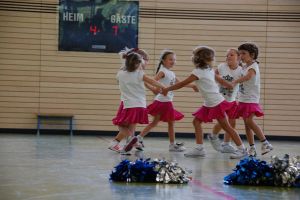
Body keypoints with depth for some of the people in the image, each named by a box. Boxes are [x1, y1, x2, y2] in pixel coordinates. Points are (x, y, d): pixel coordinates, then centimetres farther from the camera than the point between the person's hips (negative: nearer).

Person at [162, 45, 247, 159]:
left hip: (217, 103, -9)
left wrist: (167, 89, -7)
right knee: (196, 121, 6)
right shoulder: (209, 70, 8)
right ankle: (199, 148, 6)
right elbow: (221, 80, 18)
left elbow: (182, 84, -14)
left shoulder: (198, 72, -16)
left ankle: (242, 149, 2)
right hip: (209, 104, 9)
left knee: (226, 126, -4)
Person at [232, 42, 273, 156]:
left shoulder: (253, 67, -13)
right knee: (246, 123, 7)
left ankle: (265, 142, -11)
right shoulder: (245, 66, 12)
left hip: (251, 100, -8)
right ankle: (252, 147, 13)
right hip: (243, 99, 8)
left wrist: (235, 82, -45)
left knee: (249, 121, -20)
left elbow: (248, 77, -35)